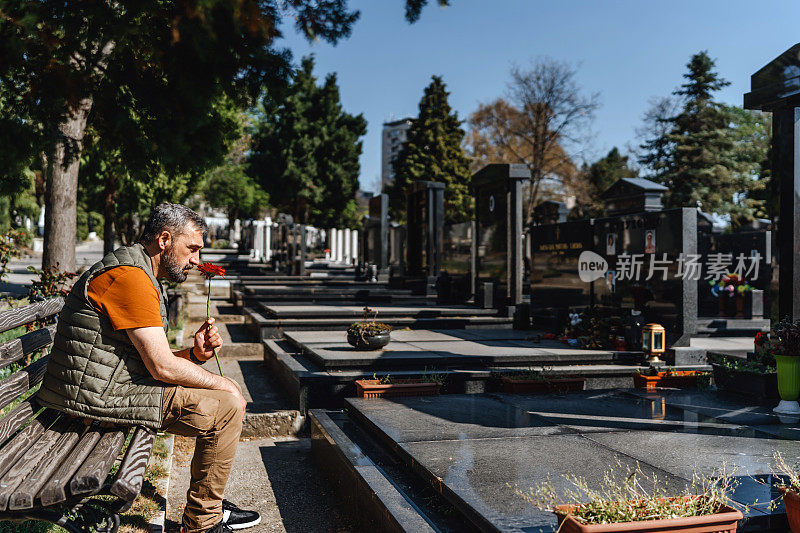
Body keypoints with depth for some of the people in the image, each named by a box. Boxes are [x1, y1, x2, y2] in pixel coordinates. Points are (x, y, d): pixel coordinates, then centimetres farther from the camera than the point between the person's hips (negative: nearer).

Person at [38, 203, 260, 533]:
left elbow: (153, 359, 14)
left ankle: (210, 504, 23)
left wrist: (196, 354, -4)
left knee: (226, 395, 15)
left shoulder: (144, 278, 16)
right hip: (98, 396, -11)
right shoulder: (130, 276, -19)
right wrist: (222, 385, -8)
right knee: (226, 407, -13)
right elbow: (163, 368, -21)